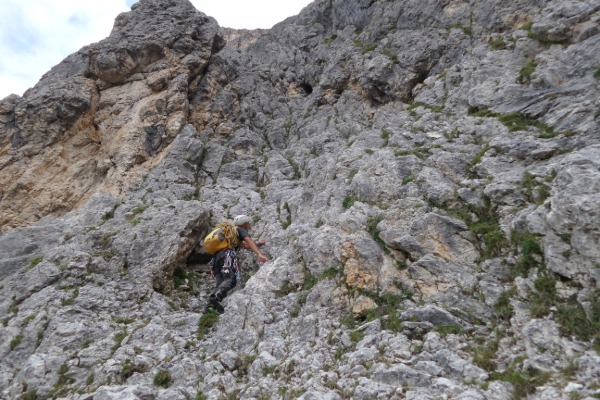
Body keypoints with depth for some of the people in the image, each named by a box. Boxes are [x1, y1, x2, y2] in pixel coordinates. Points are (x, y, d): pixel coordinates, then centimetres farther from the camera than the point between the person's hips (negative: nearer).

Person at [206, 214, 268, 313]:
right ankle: (215, 298, -44)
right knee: (230, 280, -23)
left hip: (216, 258, 8)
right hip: (227, 255, -8)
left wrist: (258, 244, 61)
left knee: (220, 285, -3)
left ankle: (211, 306, -23)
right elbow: (249, 241, -5)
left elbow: (246, 245, 50)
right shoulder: (241, 230, 15)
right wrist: (260, 254, -18)